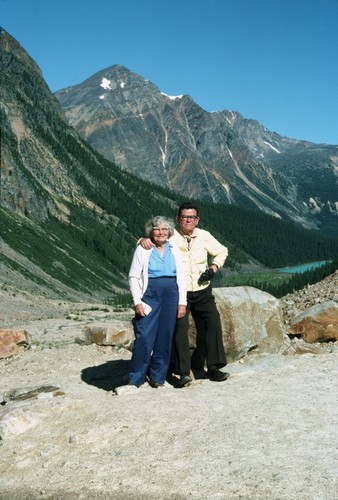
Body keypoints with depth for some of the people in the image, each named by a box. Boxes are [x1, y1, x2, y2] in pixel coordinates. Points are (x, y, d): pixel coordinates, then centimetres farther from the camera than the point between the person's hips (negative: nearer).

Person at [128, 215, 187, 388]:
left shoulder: (174, 251, 12)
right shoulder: (142, 250, 3)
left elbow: (181, 278, 11)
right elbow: (134, 277, 1)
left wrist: (182, 302, 3)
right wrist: (137, 301, -8)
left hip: (171, 297, 3)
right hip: (150, 296, -3)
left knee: (165, 338, 5)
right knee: (144, 337, -9)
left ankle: (157, 377, 17)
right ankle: (135, 379, 3)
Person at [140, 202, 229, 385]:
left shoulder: (204, 236, 6)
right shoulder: (170, 236, -3)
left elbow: (222, 251, 19)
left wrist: (213, 267, 2)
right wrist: (144, 240, -27)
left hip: (203, 291, 4)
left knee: (212, 323, -3)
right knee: (180, 326, -13)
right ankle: (183, 372, -6)